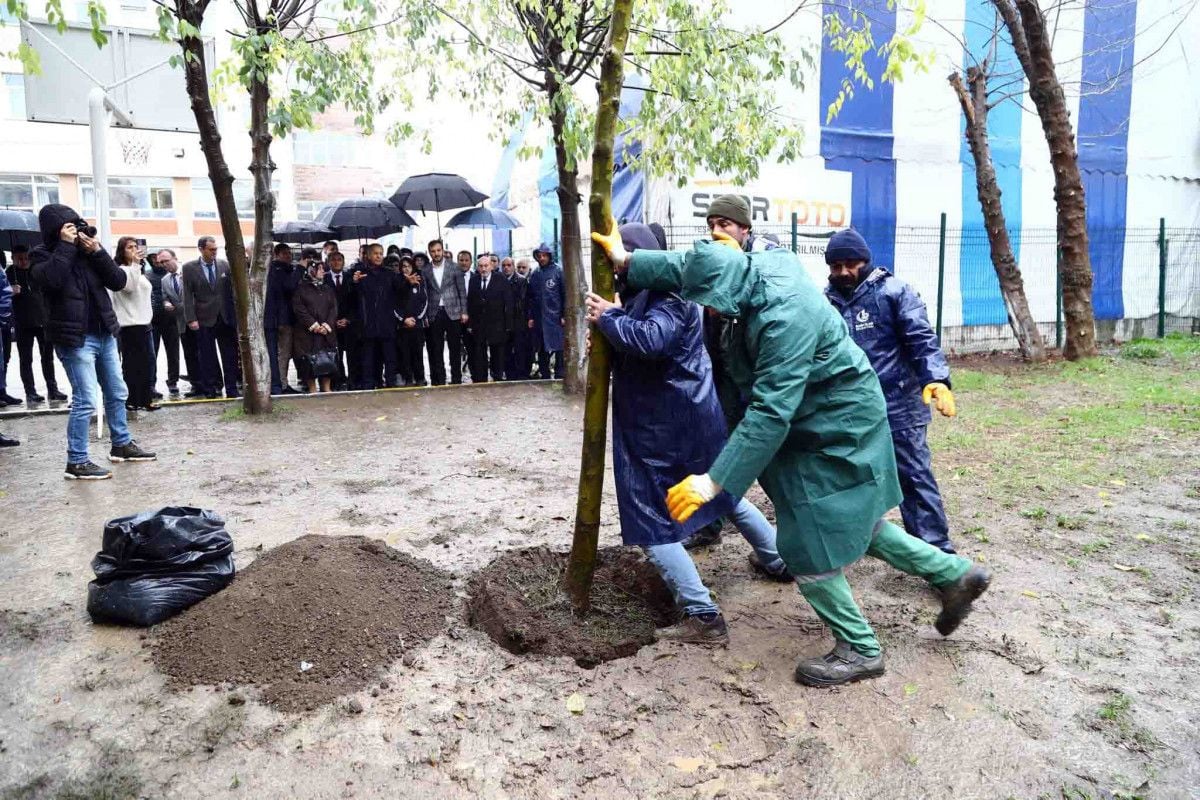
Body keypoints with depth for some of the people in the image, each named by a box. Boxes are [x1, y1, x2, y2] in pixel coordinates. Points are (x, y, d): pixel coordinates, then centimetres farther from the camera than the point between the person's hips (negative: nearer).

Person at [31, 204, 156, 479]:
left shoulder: (89, 250, 10)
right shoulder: (43, 254, -4)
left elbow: (118, 282, 0)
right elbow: (51, 279, -26)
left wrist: (97, 252, -11)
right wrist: (66, 245, -18)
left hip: (104, 334, 6)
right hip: (75, 338, -6)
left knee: (117, 393, 16)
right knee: (85, 400, -10)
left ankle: (122, 444, 31)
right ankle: (76, 462, -2)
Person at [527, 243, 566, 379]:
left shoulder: (558, 271, 0)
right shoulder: (535, 275, 11)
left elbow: (565, 294, -4)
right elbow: (531, 298, 13)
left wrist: (564, 315, -9)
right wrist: (530, 316, 6)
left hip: (556, 318, -4)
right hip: (539, 319, 4)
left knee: (559, 349, -4)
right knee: (542, 351, 9)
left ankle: (560, 377, 3)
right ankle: (544, 377, 18)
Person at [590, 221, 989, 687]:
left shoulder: (784, 318, -33)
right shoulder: (763, 265, -7)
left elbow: (770, 414, -35)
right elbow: (689, 265, 9)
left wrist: (715, 480, -34)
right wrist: (627, 262, 8)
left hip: (835, 433, -10)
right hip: (833, 423, 10)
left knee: (809, 545, 0)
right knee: (853, 522, 22)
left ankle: (859, 649, 18)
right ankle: (953, 574, 37)